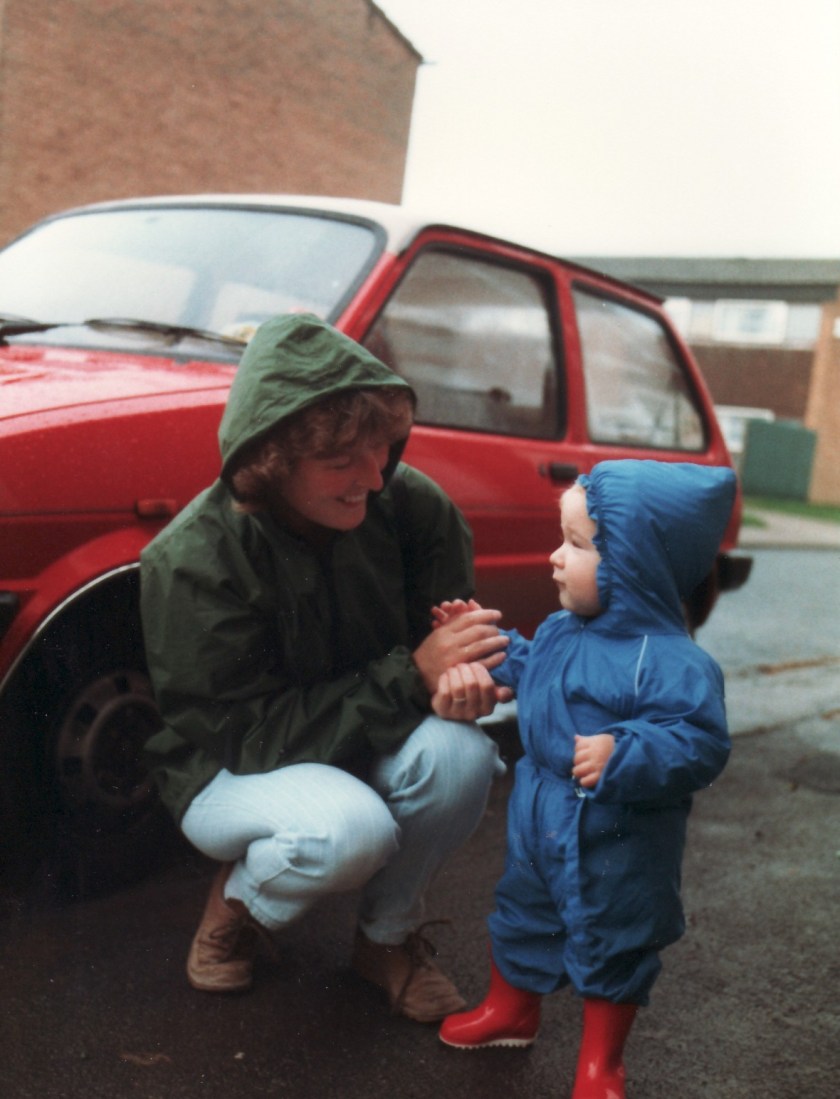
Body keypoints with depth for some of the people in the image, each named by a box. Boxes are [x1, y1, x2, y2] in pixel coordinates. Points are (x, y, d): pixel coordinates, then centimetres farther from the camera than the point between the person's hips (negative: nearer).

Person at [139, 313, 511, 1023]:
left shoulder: (408, 505, -15)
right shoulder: (190, 562, -26)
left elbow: (445, 630, -4)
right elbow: (250, 732, -25)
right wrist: (411, 678, -33)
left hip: (364, 744, 4)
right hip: (231, 772, -4)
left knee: (460, 752, -30)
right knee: (350, 828, -37)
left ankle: (389, 935, 0)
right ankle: (240, 897, 1)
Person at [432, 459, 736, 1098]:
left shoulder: (671, 662, -27)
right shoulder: (560, 631, -2)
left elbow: (703, 743, -29)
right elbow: (525, 670, 18)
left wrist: (624, 756, -39)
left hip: (616, 849, -7)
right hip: (539, 823, 7)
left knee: (611, 950, 14)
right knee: (522, 916, 25)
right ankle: (510, 1010, 51)